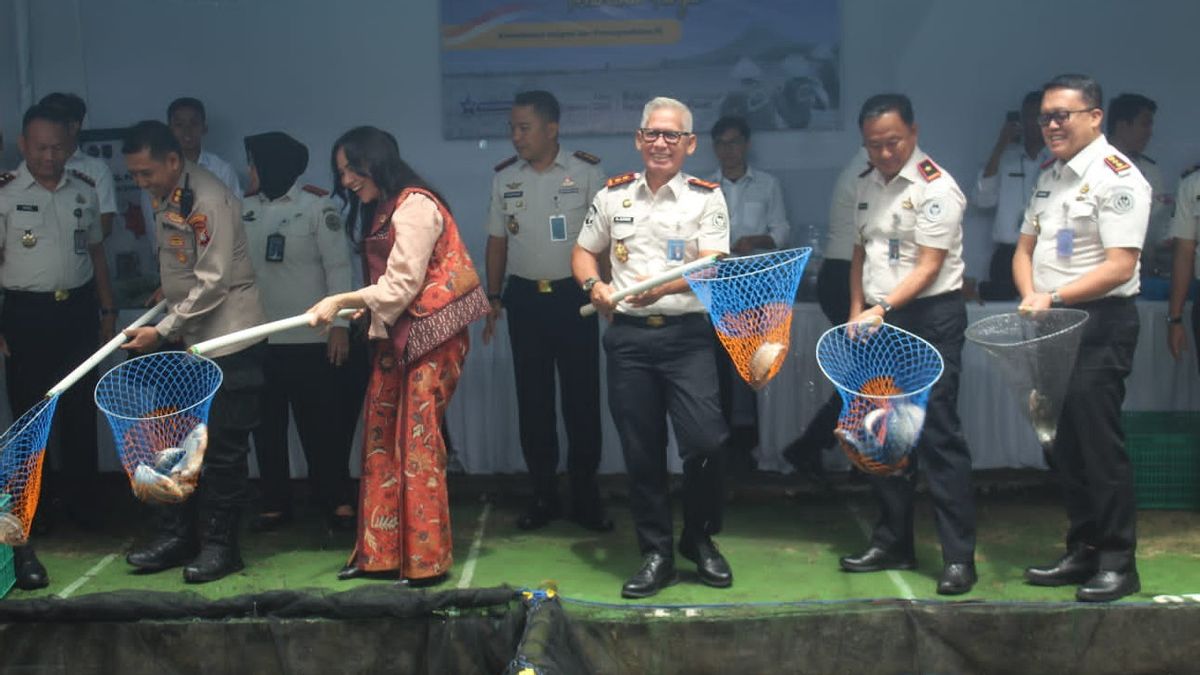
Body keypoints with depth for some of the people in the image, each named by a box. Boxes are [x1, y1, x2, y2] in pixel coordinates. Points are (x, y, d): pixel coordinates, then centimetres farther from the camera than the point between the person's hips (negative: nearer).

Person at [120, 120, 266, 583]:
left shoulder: (209, 200, -19)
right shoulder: (163, 197, 8)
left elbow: (213, 283, -21)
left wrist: (162, 332, -17)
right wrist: (166, 291, 7)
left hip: (228, 336, -9)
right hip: (186, 337, 9)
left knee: (223, 445, -1)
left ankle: (220, 545, 10)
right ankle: (175, 536, 23)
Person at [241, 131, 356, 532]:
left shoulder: (317, 206, -6)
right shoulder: (244, 209, 7)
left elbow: (338, 266, -8)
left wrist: (340, 324, -13)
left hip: (309, 336, -5)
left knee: (318, 423, 3)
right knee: (266, 424, 11)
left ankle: (337, 499, 17)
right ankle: (275, 503, 22)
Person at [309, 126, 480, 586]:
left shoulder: (414, 206, -12)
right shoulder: (383, 210, 17)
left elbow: (402, 286, -16)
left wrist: (341, 301, -12)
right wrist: (362, 308, 2)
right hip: (396, 338, 9)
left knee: (418, 447, -5)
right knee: (381, 443, 9)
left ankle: (426, 561, 6)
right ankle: (379, 553, 18)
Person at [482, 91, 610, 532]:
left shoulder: (586, 172, -5)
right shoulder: (504, 177, 5)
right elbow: (497, 240, 10)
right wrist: (493, 297, 7)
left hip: (574, 296, -3)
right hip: (525, 298, 3)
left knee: (582, 398, 2)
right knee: (533, 400, 8)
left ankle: (585, 496, 15)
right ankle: (543, 495, 19)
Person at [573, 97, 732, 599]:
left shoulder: (706, 197, 1)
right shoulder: (612, 194, 9)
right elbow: (583, 253, 17)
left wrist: (660, 288, -26)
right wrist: (594, 285, -4)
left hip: (687, 334, -2)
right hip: (627, 336, 3)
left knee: (704, 441, -10)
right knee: (641, 450, 7)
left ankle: (699, 541, 15)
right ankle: (657, 554, 21)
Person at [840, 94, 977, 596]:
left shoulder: (935, 187, -11)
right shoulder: (868, 185, 12)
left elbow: (928, 267, -16)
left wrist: (880, 311, -24)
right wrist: (857, 313, 10)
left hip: (930, 317, -8)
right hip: (877, 320, 8)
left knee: (938, 435, -8)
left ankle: (959, 555, -1)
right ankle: (893, 543, 25)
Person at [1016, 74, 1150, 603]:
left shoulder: (1115, 177, -12)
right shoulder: (1050, 178, 14)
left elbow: (1119, 266, -19)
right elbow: (1025, 249, 16)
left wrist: (1053, 297, -22)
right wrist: (1031, 297, -2)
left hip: (1100, 324, -8)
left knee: (1099, 442, -5)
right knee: (1063, 443, 13)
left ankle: (1117, 563, 7)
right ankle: (1082, 552, 24)